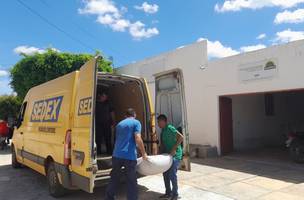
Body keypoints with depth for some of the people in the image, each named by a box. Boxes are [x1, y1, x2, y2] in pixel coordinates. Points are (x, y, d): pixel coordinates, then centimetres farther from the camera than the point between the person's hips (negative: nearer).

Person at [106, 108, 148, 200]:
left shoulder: (119, 124, 19)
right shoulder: (136, 123, 0)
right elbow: (138, 139, -13)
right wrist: (144, 153, -3)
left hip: (117, 155, 6)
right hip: (129, 156, -5)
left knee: (114, 179, 19)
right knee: (132, 182, 5)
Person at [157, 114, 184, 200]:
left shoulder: (169, 128, -16)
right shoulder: (163, 130, 10)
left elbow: (181, 137, -24)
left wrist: (174, 149, -24)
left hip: (175, 155, -9)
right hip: (168, 155, 9)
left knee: (172, 175, -7)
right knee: (165, 174, 11)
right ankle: (168, 193, 24)